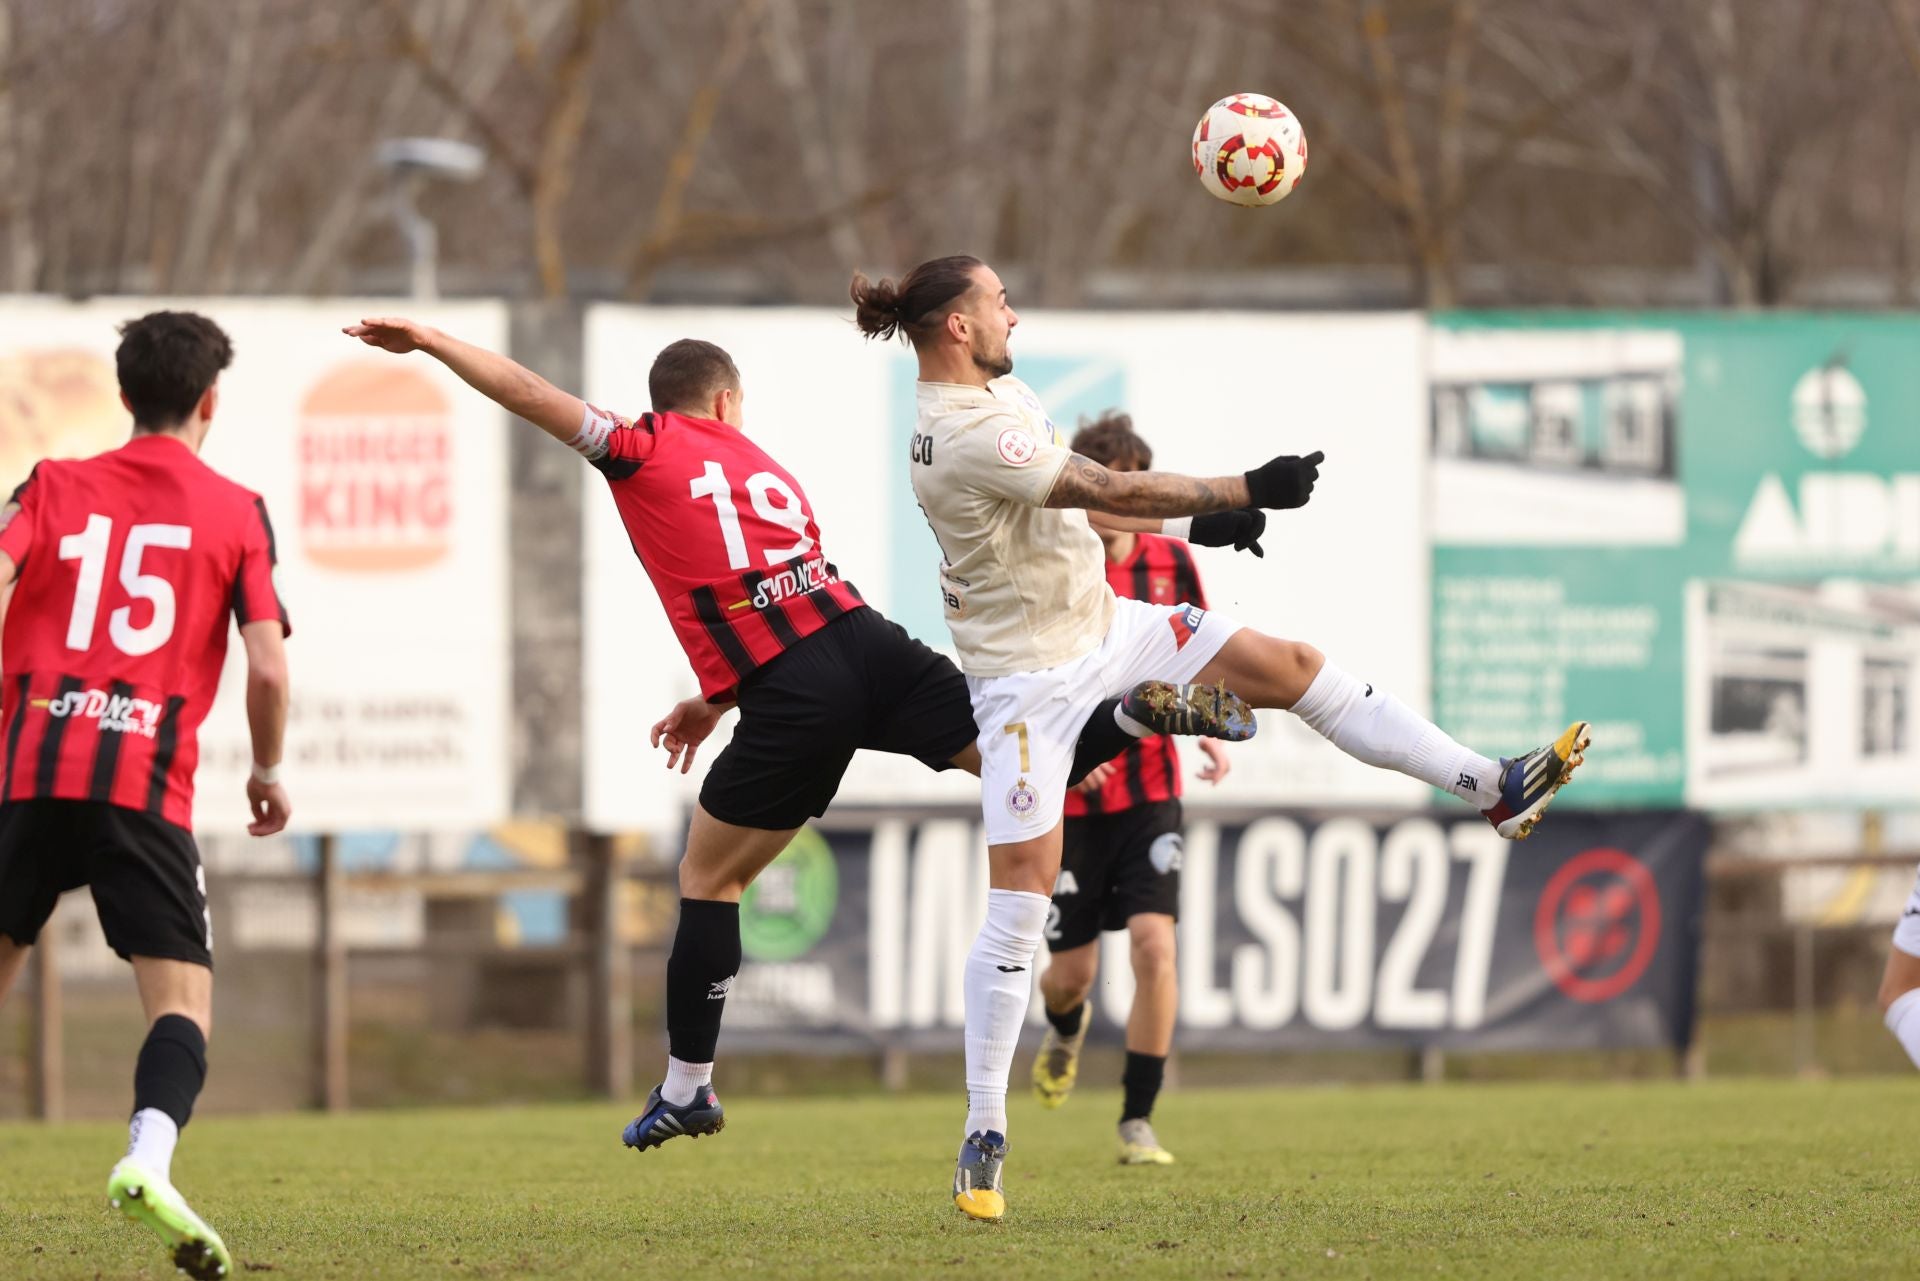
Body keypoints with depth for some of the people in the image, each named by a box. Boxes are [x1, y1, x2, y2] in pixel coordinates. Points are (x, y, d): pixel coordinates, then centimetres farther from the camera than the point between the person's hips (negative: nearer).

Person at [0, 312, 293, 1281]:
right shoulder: (235, 513, 10)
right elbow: (268, 666, 1)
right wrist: (268, 774, 17)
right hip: (145, 785, -2)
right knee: (184, 1001, -2)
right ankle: (149, 1158, -29)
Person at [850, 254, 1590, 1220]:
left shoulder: (999, 394, 3)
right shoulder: (967, 435, -28)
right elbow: (1112, 492, -27)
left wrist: (1194, 518, 16)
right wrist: (1244, 490, -22)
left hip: (1106, 625, 9)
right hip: (1031, 676, -9)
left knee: (1292, 667, 3)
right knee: (1020, 897, -9)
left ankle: (1493, 789, 10)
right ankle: (983, 1138, -1)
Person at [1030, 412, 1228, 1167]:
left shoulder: (1170, 563, -1)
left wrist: (1210, 731, -2)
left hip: (1149, 791, 1)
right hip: (1069, 799, -1)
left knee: (1153, 944, -16)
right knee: (1073, 969, 5)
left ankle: (1138, 1123, -8)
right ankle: (1065, 1028, 46)